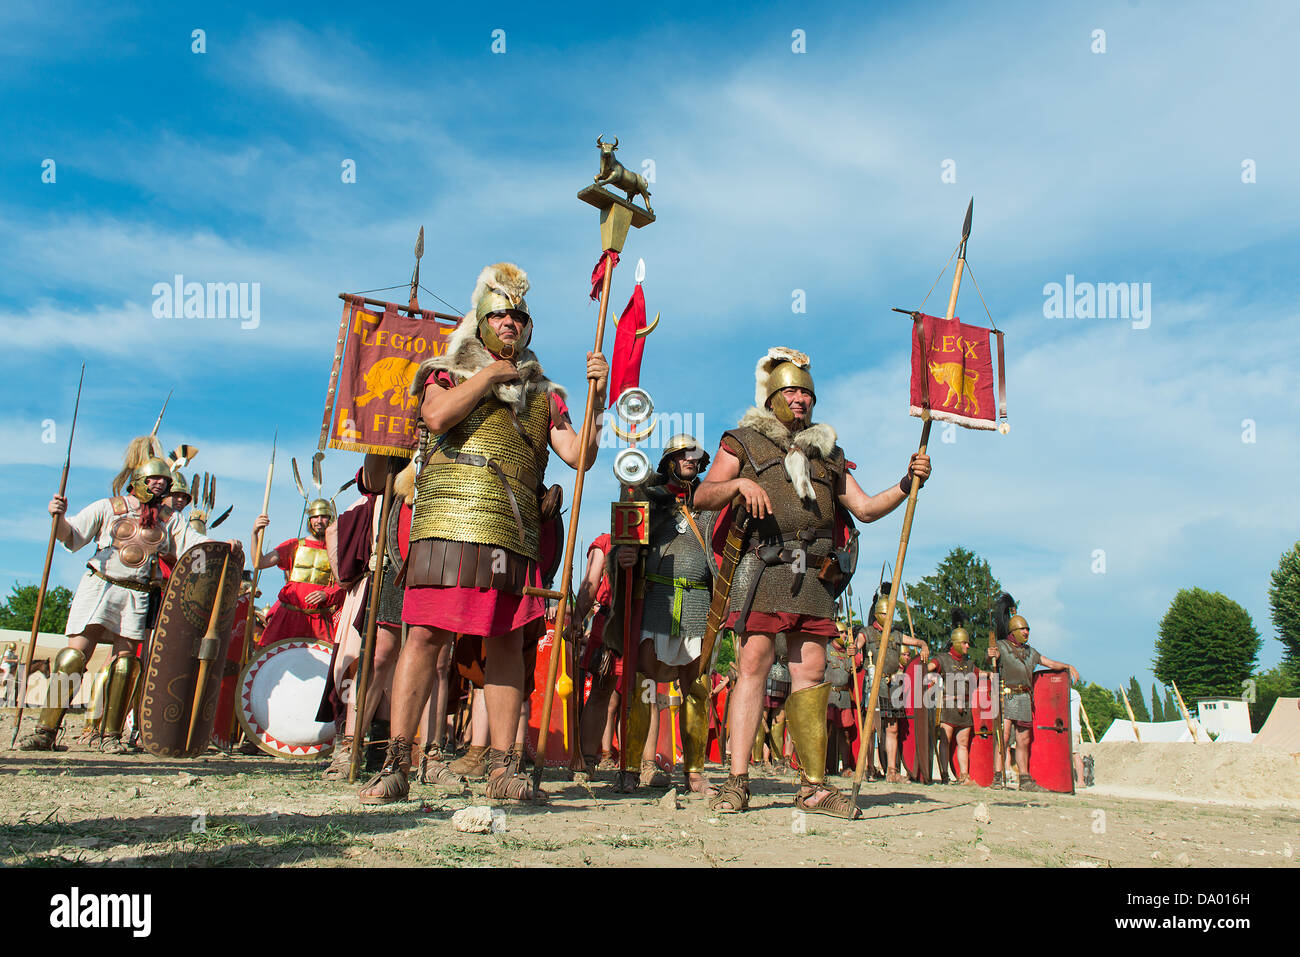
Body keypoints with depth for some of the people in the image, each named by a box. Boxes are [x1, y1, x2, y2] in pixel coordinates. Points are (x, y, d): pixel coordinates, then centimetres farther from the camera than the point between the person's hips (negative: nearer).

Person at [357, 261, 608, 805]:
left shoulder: (544, 394, 23)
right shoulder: (449, 373, 18)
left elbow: (579, 456, 11)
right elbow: (436, 416, -6)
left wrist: (596, 398, -1)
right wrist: (488, 376, 1)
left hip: (515, 534, 3)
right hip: (451, 523, -3)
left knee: (507, 641, 1)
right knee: (426, 633, -8)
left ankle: (503, 767, 7)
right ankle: (395, 765, -2)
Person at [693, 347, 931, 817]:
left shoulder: (827, 452, 25)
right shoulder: (744, 442, 13)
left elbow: (865, 508, 21)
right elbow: (702, 496, 2)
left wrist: (906, 484, 7)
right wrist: (738, 483, -16)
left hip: (814, 575, 4)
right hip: (763, 569, -3)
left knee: (811, 673, 2)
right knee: (753, 665, -9)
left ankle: (814, 786, 8)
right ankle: (737, 780, -5)